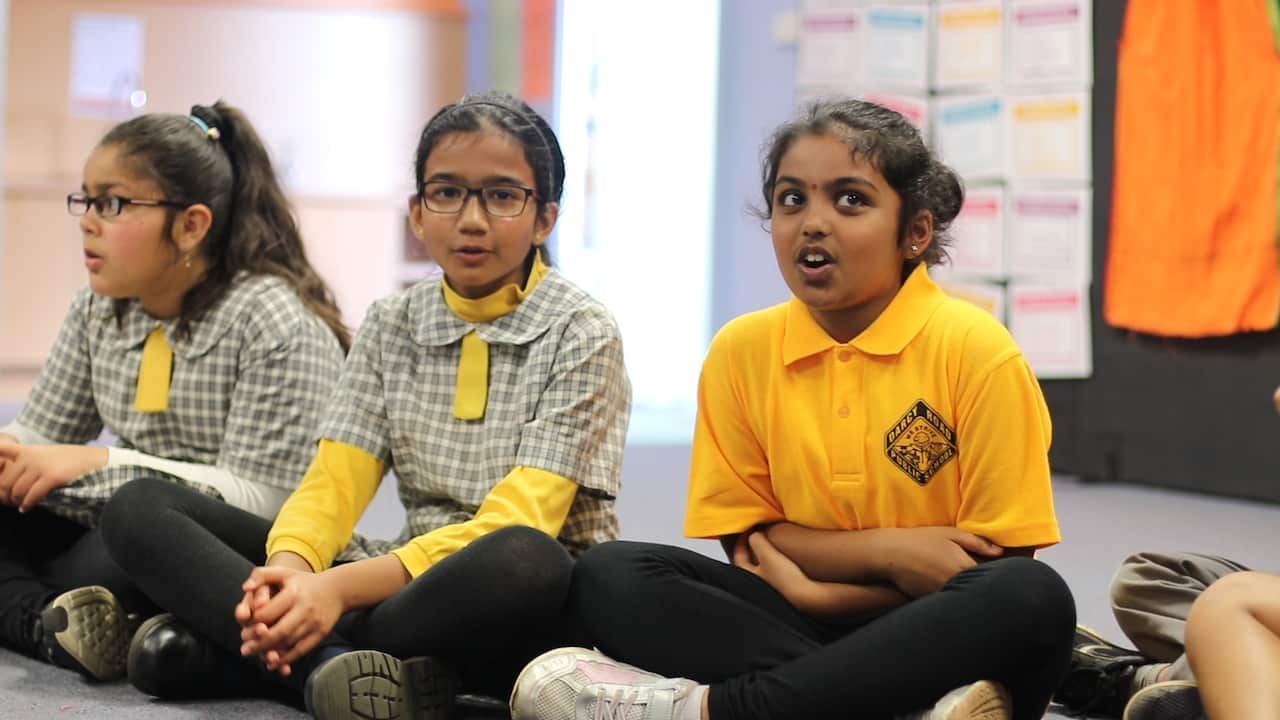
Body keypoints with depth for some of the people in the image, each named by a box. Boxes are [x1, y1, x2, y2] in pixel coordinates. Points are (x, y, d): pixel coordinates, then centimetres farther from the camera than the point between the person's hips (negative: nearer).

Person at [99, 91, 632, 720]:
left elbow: (517, 522, -17)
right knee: (140, 509, -7)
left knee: (518, 561, -42)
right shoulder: (392, 325, 9)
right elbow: (334, 481, -1)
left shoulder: (581, 335, -7)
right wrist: (288, 569, -26)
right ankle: (332, 659, -31)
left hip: (527, 603, -5)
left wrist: (341, 587, -30)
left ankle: (219, 648, -28)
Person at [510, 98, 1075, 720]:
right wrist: (887, 551, -11)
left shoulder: (976, 351, -7)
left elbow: (999, 566, -7)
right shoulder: (742, 350, 3)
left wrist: (819, 589, -14)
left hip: (941, 638, -3)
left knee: (1032, 598, -35)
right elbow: (748, 542, 6)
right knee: (608, 577, -18)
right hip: (806, 630, 3)